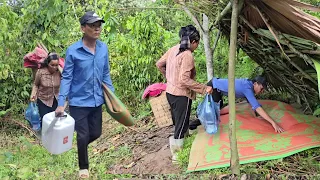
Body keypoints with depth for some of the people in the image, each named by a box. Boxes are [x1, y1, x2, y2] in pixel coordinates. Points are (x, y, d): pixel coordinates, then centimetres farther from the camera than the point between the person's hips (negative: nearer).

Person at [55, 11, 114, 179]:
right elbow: (66, 77, -11)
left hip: (97, 101, 5)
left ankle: (79, 147, 47)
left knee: (96, 133, 16)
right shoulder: (72, 50, -15)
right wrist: (61, 103, -16)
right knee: (83, 136, 5)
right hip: (79, 102, -4)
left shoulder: (104, 48, -1)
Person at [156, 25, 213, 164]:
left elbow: (159, 64, 12)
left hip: (170, 91, 8)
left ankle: (175, 146, 38)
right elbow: (184, 79, -28)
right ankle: (177, 155, 18)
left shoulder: (174, 49, 3)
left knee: (177, 122, 24)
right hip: (181, 95, -8)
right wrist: (204, 88, -24)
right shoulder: (188, 55, -21)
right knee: (181, 126, 6)